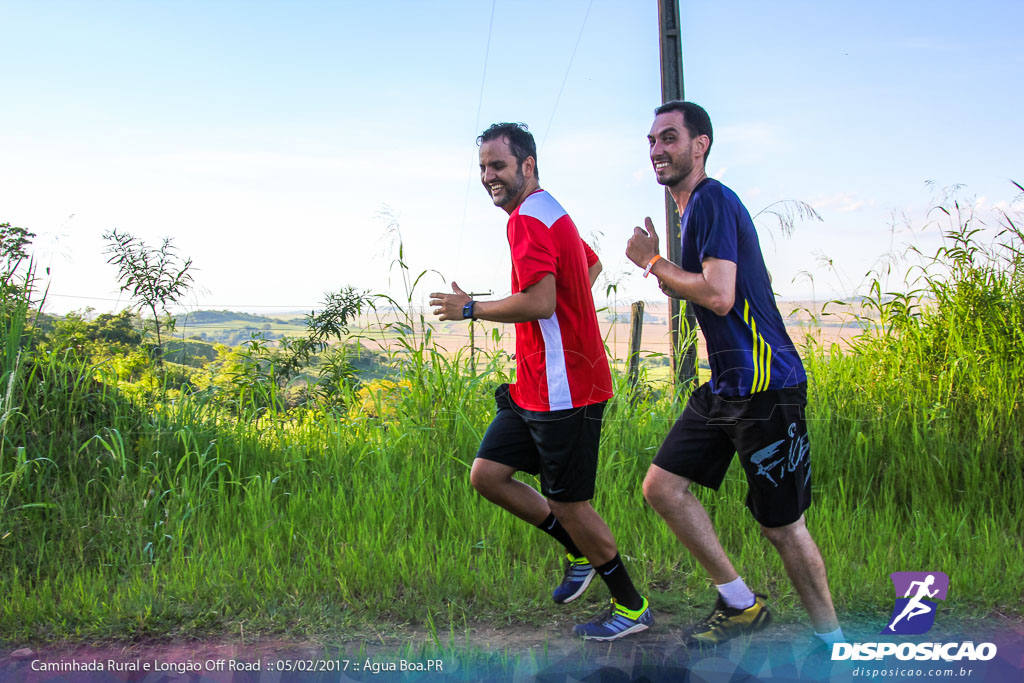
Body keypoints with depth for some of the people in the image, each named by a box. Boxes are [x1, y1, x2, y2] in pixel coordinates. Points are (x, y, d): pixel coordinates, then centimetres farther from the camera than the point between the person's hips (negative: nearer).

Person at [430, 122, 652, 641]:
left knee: (568, 504, 1)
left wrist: (470, 309, -15)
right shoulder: (548, 213, 17)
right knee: (486, 475, 9)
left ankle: (631, 607, 20)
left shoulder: (529, 219, -16)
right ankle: (582, 553, 23)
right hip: (535, 387, 10)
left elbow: (539, 303, -28)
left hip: (562, 391, -10)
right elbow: (592, 265, 32)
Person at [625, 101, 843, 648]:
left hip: (766, 387, -10)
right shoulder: (694, 208, 16)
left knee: (782, 525, 0)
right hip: (724, 386, 10)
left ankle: (833, 643, 19)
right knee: (662, 486, 7)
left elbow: (718, 296, -24)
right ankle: (741, 604, 19)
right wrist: (658, 269, 12)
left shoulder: (713, 201, -14)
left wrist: (652, 261, -11)